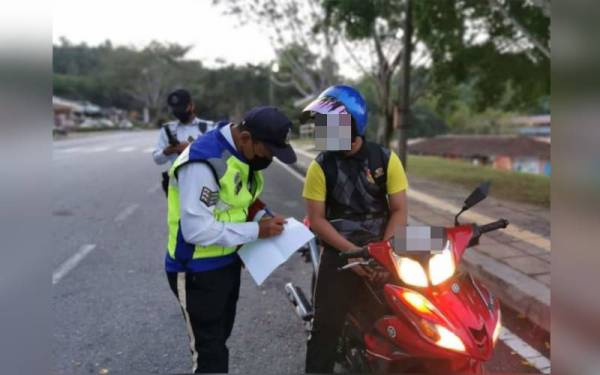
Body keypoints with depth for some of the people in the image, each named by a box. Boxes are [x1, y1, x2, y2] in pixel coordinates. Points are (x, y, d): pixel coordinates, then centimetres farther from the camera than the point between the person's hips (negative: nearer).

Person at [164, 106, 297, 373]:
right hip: (198, 271, -8)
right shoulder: (204, 161, -30)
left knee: (220, 336, 27)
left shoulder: (244, 153, -1)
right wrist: (256, 230, -26)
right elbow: (197, 229, -32)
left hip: (228, 261, 9)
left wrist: (263, 215, -7)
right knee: (210, 352, 6)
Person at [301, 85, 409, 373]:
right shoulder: (320, 166, -3)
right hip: (339, 254, -1)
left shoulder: (386, 159, -1)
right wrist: (353, 251, -15)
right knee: (326, 325, -1)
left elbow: (399, 211, -1)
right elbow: (316, 220, -6)